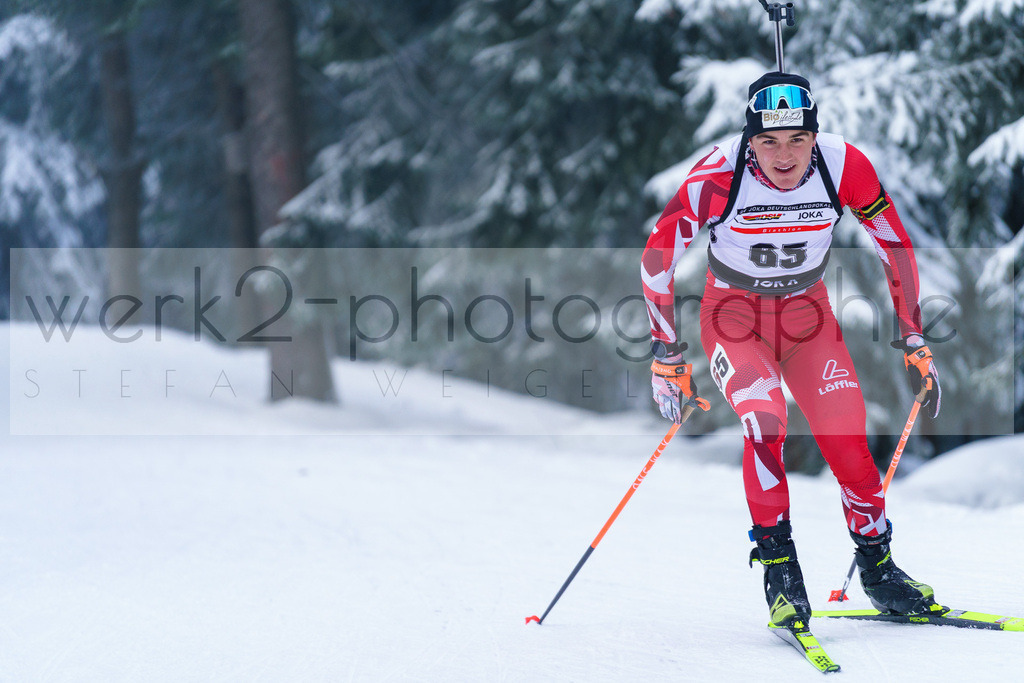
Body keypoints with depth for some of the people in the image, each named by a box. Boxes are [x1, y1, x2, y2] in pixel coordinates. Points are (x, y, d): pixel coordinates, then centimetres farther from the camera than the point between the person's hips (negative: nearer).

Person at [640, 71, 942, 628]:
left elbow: (896, 248, -6)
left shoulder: (844, 165, -21)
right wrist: (667, 356, -14)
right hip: (734, 313, -2)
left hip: (808, 311, 2)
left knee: (847, 441, -9)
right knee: (765, 424, -27)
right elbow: (657, 259, -16)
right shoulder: (719, 175, -27)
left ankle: (877, 566, 12)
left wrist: (914, 342, -2)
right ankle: (778, 564, -13)